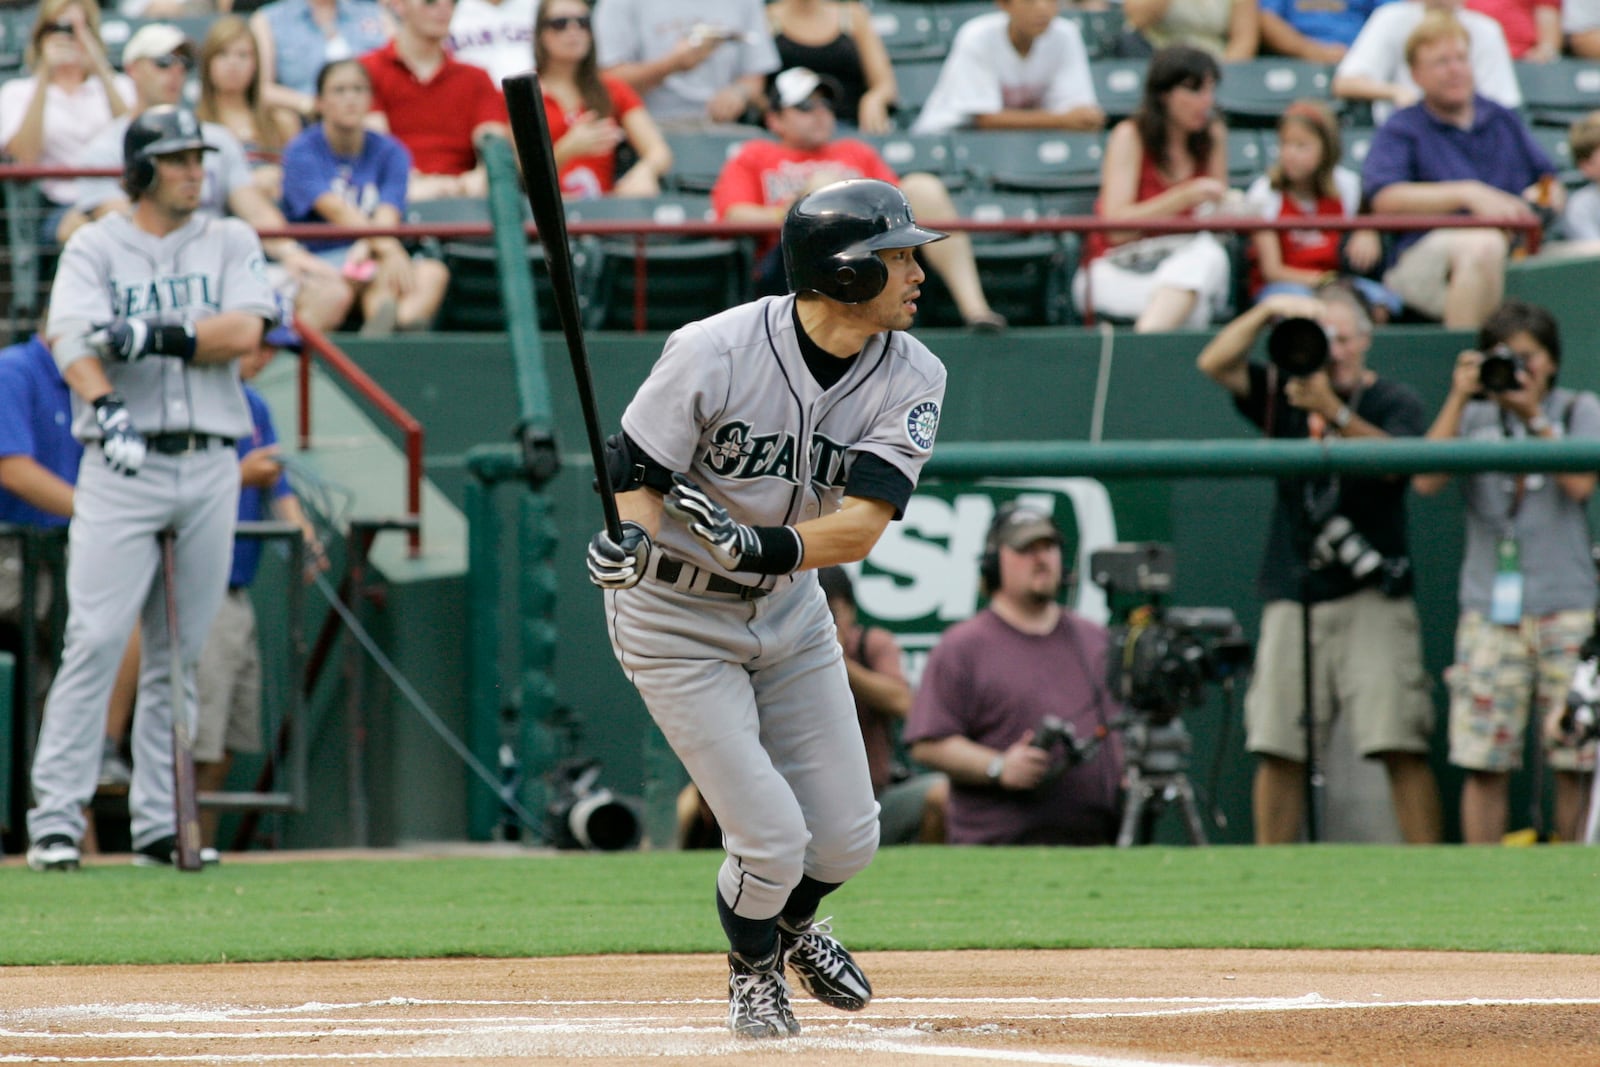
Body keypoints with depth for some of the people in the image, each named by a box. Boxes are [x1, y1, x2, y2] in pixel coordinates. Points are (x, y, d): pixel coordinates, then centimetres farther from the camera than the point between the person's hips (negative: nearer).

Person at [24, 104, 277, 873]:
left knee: (183, 654, 5)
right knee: (95, 642, -12)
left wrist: (153, 336, -16)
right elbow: (72, 339, -13)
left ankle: (159, 824, 9)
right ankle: (55, 820, -13)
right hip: (121, 468, -3)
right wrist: (106, 407, -32)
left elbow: (243, 332, -5)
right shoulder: (94, 248, 5)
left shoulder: (230, 242, 12)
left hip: (210, 467, 3)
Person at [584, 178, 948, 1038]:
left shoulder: (910, 379, -14)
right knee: (772, 837, -10)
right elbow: (636, 473, -19)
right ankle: (753, 968, 23)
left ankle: (795, 923, 44)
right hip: (677, 619, -5)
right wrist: (637, 537, -40)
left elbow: (860, 525, -23)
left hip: (789, 610, 5)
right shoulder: (713, 354, -26)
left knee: (846, 839, 7)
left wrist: (760, 545, -39)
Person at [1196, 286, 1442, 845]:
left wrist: (1334, 412, -29)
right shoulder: (1285, 392, 12)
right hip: (1292, 599, 3)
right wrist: (1269, 311, -10)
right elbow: (1215, 364, 1)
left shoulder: (1395, 402, 3)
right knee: (1277, 749, -1)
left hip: (1371, 598, -3)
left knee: (1401, 747, -11)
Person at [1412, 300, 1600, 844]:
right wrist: (1459, 397, -6)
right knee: (1483, 762, -3)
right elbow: (1426, 480, -4)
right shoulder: (1474, 418, 12)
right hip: (1489, 609, 1)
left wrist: (1533, 416, -10)